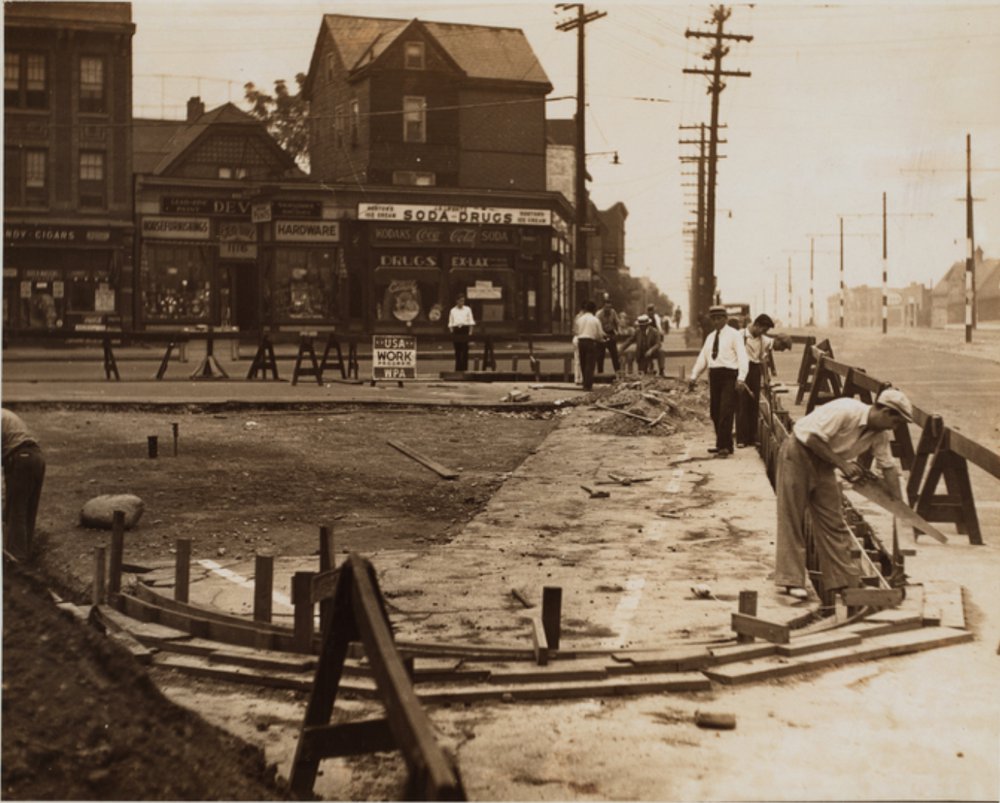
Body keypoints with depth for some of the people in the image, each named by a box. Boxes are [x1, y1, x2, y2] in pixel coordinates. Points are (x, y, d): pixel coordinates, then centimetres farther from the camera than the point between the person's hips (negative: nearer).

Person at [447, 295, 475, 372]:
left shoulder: (467, 310, 6)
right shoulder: (453, 310, 8)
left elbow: (471, 322, 5)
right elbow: (450, 323, 10)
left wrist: (470, 331, -4)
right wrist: (452, 331, -1)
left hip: (465, 330, -1)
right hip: (456, 330, 1)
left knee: (465, 349, -5)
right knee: (457, 350, 2)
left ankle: (464, 367, -2)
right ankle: (458, 368, 9)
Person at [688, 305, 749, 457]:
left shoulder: (733, 335, -3)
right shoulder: (710, 337, 17)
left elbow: (742, 357, -11)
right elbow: (702, 357, 18)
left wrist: (741, 378, -22)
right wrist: (694, 376, 10)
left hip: (729, 375, -7)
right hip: (714, 375, 7)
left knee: (726, 412, -11)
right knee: (715, 412, 9)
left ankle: (724, 446, -9)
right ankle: (723, 444, 21)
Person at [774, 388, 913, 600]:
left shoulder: (879, 434, -2)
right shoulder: (846, 411, -27)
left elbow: (888, 467, 3)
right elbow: (812, 438, -28)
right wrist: (842, 464, -23)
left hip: (823, 463, 8)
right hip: (799, 452, -8)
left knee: (833, 521, 5)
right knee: (792, 519, -5)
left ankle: (844, 579, 11)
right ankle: (791, 579, -1)